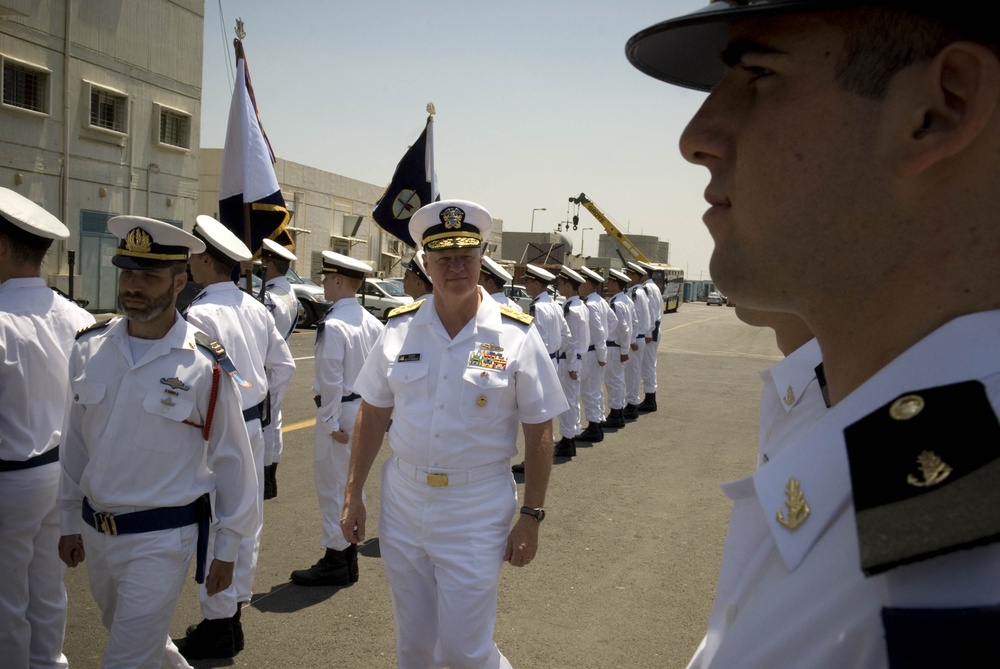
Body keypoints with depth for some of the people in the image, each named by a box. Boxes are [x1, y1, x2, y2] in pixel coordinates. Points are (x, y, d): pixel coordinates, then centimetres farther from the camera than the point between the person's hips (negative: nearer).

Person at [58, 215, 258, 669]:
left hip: (161, 539, -6)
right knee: (122, 630, 26)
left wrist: (226, 549, -4)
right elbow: (75, 444, 8)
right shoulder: (88, 349, -3)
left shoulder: (205, 367, -17)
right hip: (95, 531, 6)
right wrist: (70, 522, 13)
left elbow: (232, 461, -9)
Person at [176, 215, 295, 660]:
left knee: (216, 526, 2)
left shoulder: (199, 314, -18)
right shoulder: (255, 307, 5)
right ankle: (234, 613, 30)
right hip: (252, 427, 8)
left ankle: (217, 627, 13)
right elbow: (284, 365, 11)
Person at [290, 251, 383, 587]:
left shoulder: (333, 324, -18)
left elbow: (331, 379, -21)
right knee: (352, 483, 18)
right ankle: (349, 557, 29)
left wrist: (331, 422, -15)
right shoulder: (372, 322, 5)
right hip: (364, 409, 8)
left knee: (333, 485, 2)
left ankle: (334, 561, 12)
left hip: (341, 412, -8)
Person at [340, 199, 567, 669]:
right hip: (402, 504, 4)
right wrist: (353, 494, 7)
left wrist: (531, 518, -6)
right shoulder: (399, 329, -2)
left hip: (476, 511, -3)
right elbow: (372, 415, 6)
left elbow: (538, 433, -5)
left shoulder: (516, 336, -10)